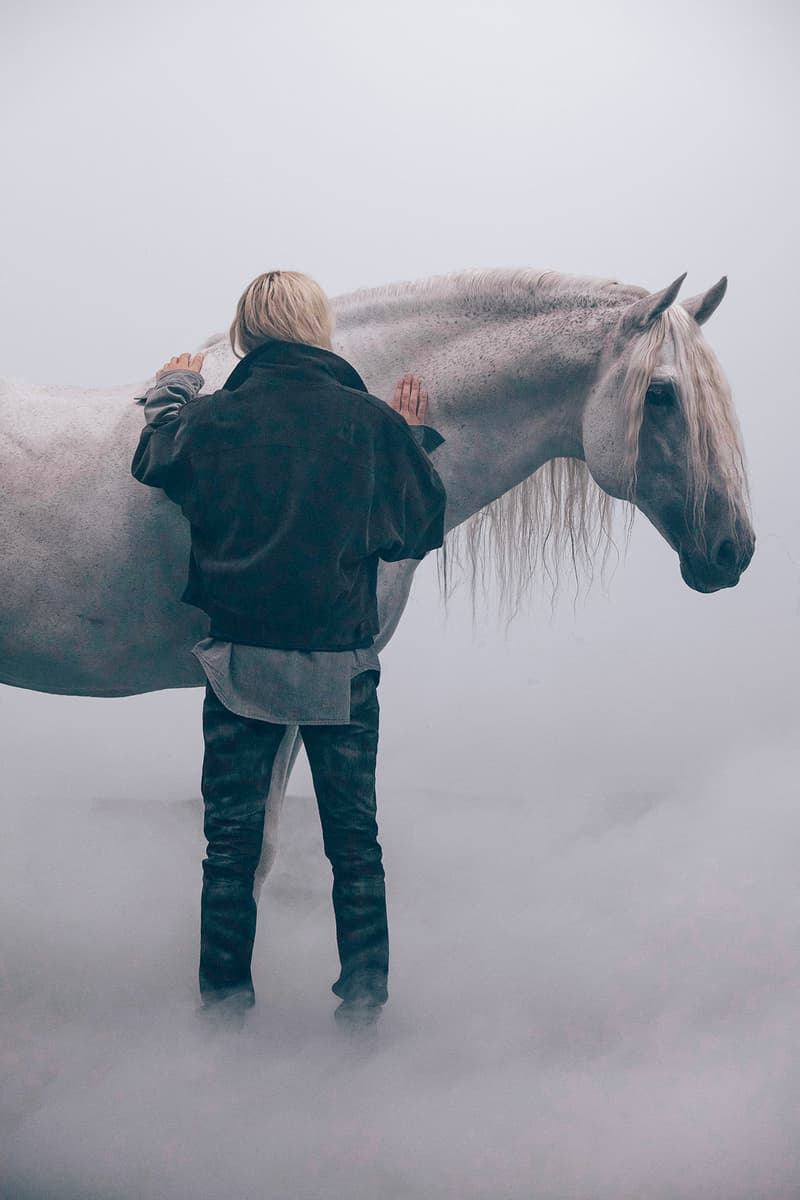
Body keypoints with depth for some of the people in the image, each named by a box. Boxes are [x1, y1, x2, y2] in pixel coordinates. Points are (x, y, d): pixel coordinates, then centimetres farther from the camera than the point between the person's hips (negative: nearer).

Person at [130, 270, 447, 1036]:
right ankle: (364, 995, 19)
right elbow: (420, 531, 4)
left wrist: (171, 391, 33)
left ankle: (225, 999, 18)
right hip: (342, 667, 0)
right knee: (354, 839, 13)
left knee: (231, 839, 12)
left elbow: (155, 464, 16)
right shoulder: (374, 423, -7)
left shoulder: (210, 419, -6)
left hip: (239, 660, 0)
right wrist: (414, 436, 16)